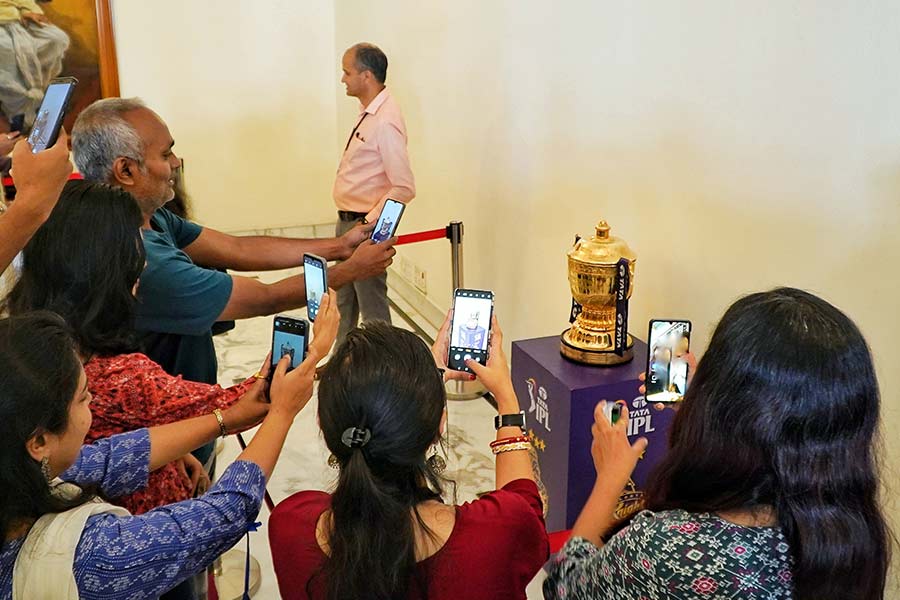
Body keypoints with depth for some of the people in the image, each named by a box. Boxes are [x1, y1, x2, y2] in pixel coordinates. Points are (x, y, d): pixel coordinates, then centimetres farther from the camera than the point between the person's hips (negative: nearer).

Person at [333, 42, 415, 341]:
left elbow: (404, 188, -25)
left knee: (372, 307, 2)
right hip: (347, 220, 10)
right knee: (344, 300, 23)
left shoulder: (385, 122, -22)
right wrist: (347, 221, 14)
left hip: (365, 226, -10)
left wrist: (369, 222, -21)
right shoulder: (368, 112, 8)